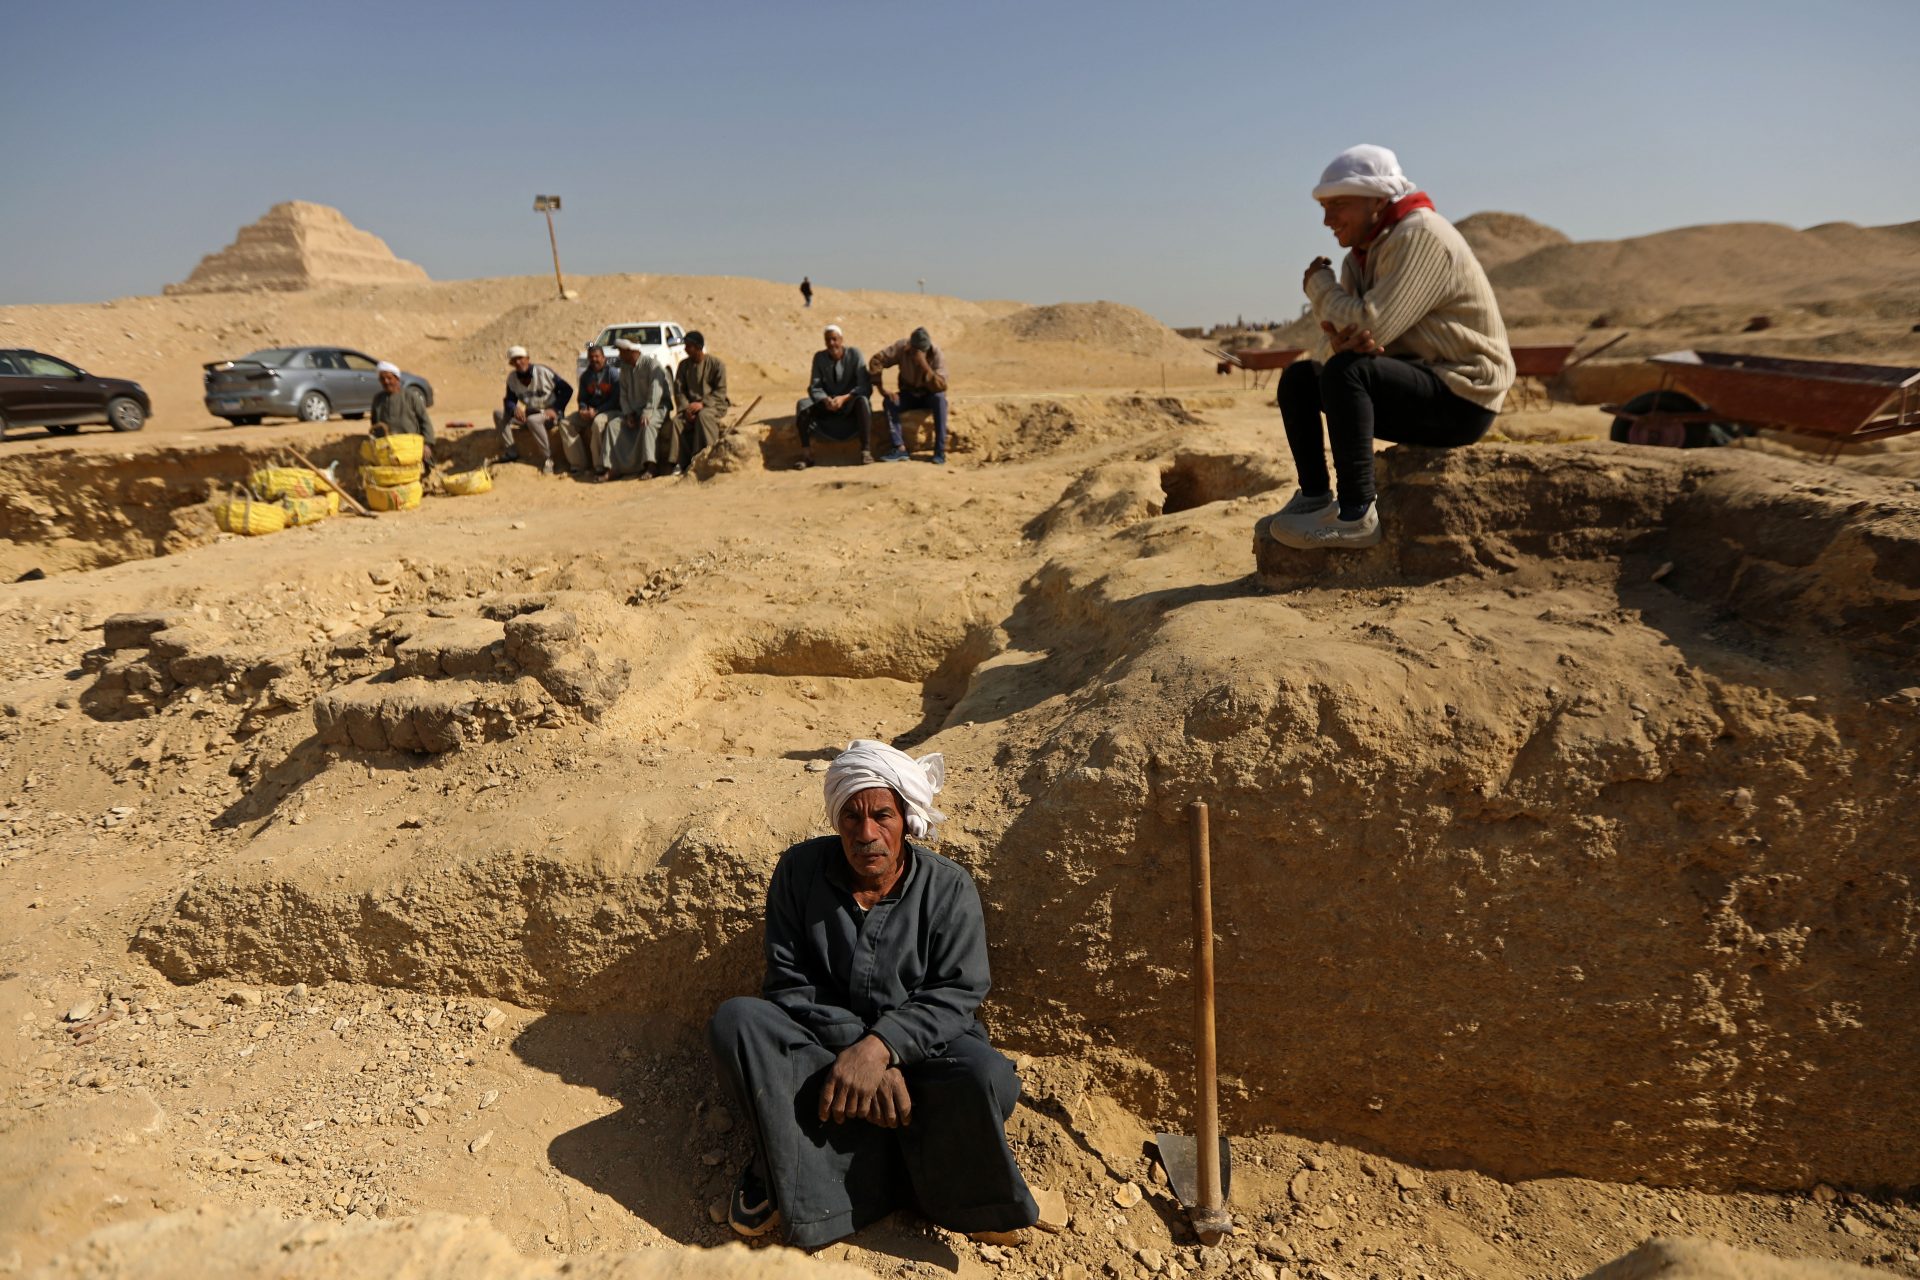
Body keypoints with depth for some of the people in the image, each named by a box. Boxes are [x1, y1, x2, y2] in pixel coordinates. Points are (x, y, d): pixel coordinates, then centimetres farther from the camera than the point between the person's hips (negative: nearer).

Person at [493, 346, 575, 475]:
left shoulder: (543, 372, -14)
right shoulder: (512, 378, 1)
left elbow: (567, 390, -12)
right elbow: (509, 400, 2)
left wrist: (556, 409, -19)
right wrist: (514, 408, -23)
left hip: (549, 413, -6)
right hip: (529, 414, 6)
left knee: (532, 420, -39)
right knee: (499, 413, -10)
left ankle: (547, 458, -28)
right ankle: (509, 452, -12)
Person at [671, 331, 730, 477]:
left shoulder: (716, 364, -5)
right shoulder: (684, 365, 9)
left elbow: (720, 392, -10)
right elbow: (679, 390, 4)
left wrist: (702, 404, -23)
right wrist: (686, 408, -14)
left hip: (713, 405, -4)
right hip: (691, 406, 4)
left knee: (702, 416, -38)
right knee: (678, 422, -27)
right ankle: (682, 462, -23)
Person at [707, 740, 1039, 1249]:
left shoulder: (949, 888, -9)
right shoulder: (800, 871, -6)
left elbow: (957, 994, -13)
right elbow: (788, 984, -7)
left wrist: (880, 1047, -29)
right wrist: (853, 1046, -22)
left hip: (918, 1047, -1)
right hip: (817, 1045, 1)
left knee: (988, 1078, -32)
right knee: (734, 1020, -26)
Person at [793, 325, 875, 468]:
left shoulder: (854, 354, -10)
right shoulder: (819, 357, -1)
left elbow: (865, 387, -16)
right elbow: (814, 387, -3)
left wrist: (844, 398, -32)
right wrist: (825, 400, -26)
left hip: (852, 404, -3)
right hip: (828, 405, 3)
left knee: (862, 400, -37)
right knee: (802, 405, -24)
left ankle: (866, 451, -40)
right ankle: (806, 455, -26)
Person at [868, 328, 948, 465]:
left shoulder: (937, 355, -22)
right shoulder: (901, 347, -16)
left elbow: (940, 386, -33)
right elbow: (876, 360, -15)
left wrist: (924, 364, -42)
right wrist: (882, 389, -22)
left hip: (930, 395, -2)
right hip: (909, 395, 2)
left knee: (939, 398, -36)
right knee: (889, 401, -27)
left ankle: (940, 452, -35)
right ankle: (900, 449, -33)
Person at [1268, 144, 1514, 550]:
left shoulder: (1419, 236, -16)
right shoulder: (1362, 252, 12)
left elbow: (1372, 326, -27)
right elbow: (1329, 345, 5)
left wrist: (1317, 282, -9)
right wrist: (1340, 341, -22)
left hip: (1462, 399, -9)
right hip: (1415, 385, 9)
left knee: (1345, 372, -31)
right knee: (1298, 378, 6)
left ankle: (1356, 516, -29)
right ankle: (1314, 497, 1)